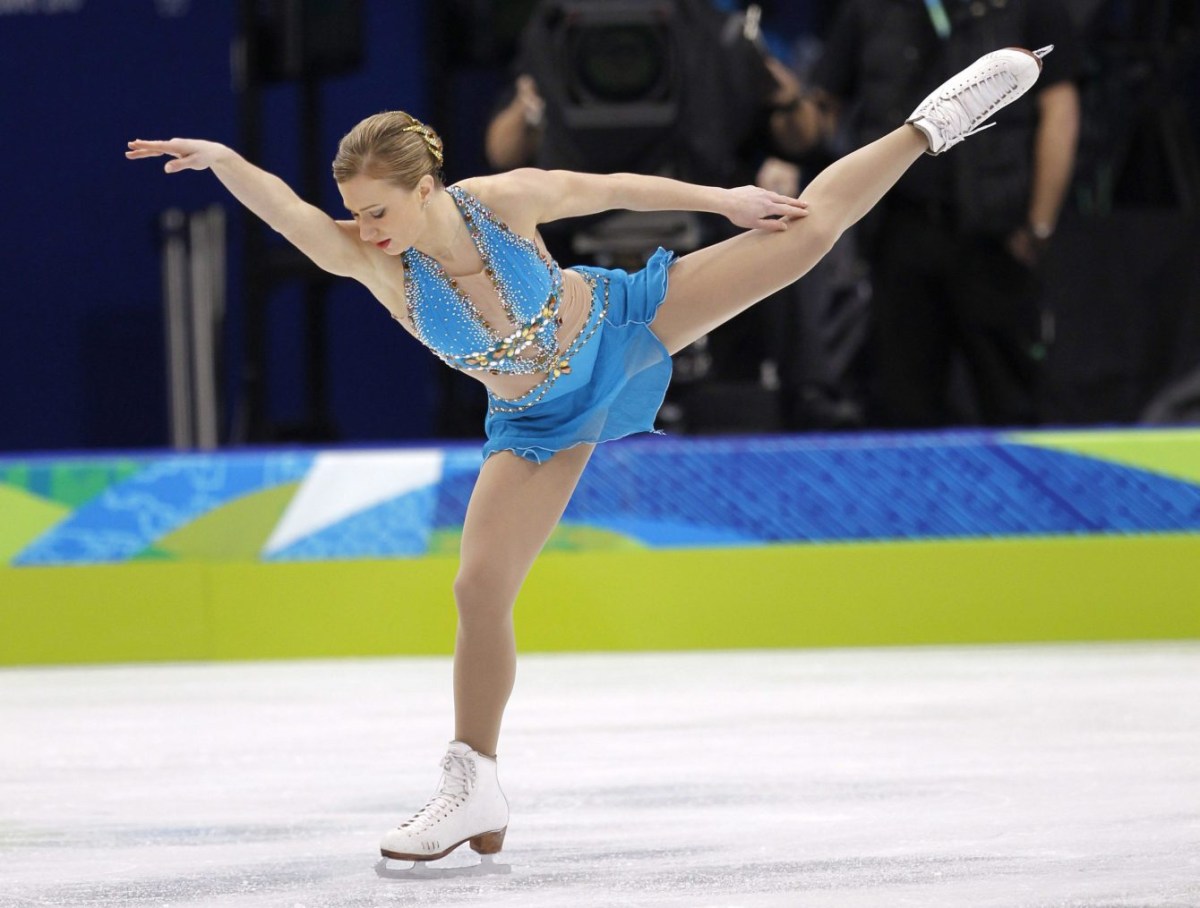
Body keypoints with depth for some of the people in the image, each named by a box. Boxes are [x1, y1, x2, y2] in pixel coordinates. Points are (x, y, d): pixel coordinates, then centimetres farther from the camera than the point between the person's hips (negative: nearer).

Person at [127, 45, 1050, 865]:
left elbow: (610, 188, -12)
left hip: (619, 326, 0)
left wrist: (723, 199, -3)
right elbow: (289, 213, -50)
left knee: (804, 229, 2)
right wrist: (221, 159, -69)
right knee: (481, 589, -6)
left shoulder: (505, 199, -29)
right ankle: (475, 791, 9)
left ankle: (928, 126, 27)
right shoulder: (371, 262, -31)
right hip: (543, 421, 0)